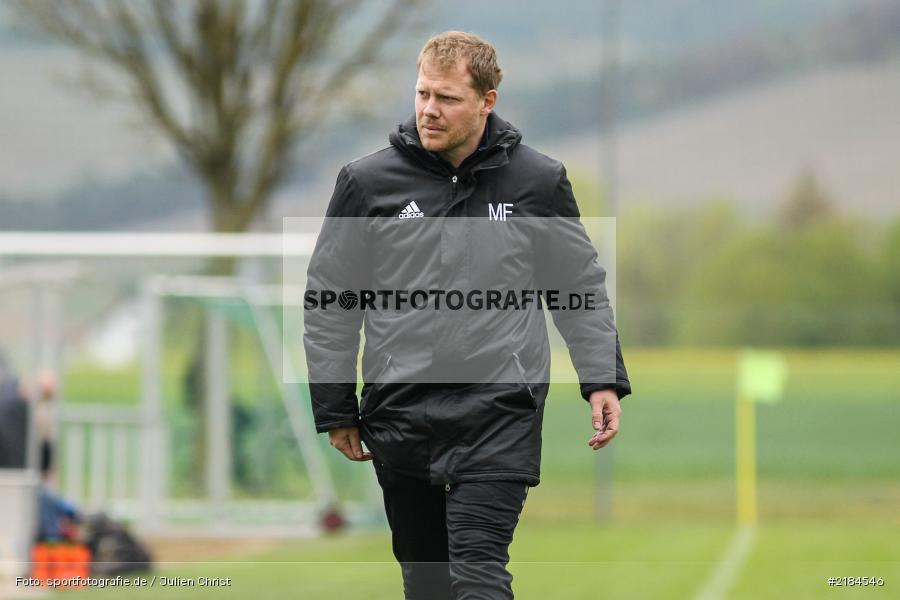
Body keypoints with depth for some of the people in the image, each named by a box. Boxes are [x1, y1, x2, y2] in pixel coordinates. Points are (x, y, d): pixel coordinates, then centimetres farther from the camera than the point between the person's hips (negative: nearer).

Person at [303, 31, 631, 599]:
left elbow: (582, 286, 11)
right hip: (400, 415, 2)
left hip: (499, 410, -2)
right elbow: (328, 300, 8)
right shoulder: (368, 181, 1)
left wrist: (603, 381, 2)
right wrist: (334, 409, 6)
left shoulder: (538, 180, 1)